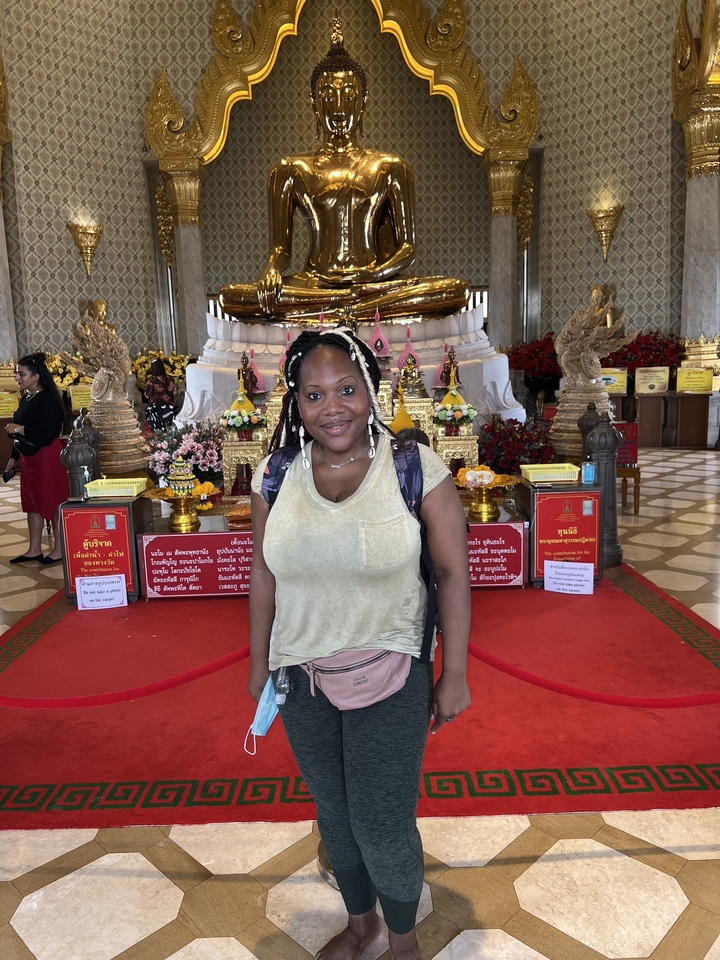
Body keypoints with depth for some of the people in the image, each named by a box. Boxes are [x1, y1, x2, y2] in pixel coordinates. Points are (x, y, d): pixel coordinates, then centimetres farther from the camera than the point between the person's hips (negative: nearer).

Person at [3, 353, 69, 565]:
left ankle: (60, 549, 11)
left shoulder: (48, 400, -17)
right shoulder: (26, 398, 10)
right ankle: (34, 549, 24)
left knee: (52, 502, 0)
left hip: (47, 457, -9)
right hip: (28, 457, 9)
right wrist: (14, 457, 19)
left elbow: (46, 434, -25)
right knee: (32, 502, 14)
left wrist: (18, 429, -18)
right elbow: (22, 431, 17)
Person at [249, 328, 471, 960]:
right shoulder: (275, 476, -3)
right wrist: (259, 662, 12)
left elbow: (453, 572, -9)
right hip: (301, 673, 4)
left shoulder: (416, 468, -13)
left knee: (382, 825, 5)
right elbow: (264, 573, 7)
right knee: (333, 812, 20)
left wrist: (454, 675, -7)